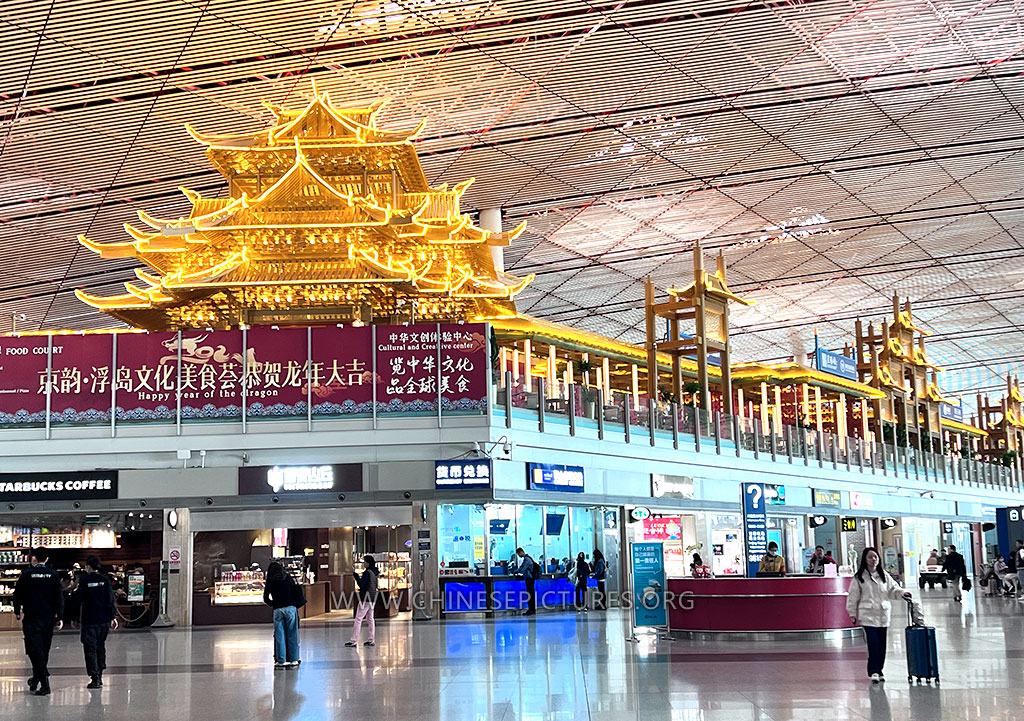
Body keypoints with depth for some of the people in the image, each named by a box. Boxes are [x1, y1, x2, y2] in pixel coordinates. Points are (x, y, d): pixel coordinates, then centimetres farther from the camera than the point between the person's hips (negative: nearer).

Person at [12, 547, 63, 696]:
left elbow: (18, 593, 0)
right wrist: (59, 618, 2)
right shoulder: (53, 575, 1)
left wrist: (17, 611, 16)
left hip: (31, 618, -3)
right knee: (44, 649, 16)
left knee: (35, 650, -4)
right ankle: (36, 680, 29)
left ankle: (44, 683, -16)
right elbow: (59, 597, -1)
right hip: (48, 619, 3)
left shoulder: (27, 574, -5)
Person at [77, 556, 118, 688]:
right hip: (103, 620, 4)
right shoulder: (105, 579, 2)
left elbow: (78, 598, -1)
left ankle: (94, 677, -10)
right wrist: (113, 616, 4)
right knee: (100, 647, 16)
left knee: (90, 648, -2)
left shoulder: (84, 580, -7)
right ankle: (99, 676, 20)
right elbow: (110, 599, 1)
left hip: (89, 620, -4)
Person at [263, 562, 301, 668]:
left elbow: (266, 598, 8)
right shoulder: (288, 578, 7)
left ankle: (281, 661, 3)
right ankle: (293, 660, 5)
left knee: (279, 635, 4)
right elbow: (295, 592, 8)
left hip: (278, 610, 0)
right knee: (292, 635, 4)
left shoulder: (270, 581, 7)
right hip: (291, 608, 0)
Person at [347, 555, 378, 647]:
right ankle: (371, 640, 14)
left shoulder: (367, 572, -16)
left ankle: (353, 641, -8)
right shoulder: (375, 572, 11)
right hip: (373, 598, 9)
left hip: (365, 599, -9)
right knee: (370, 619, 13)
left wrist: (356, 576, -5)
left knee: (358, 619, -7)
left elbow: (361, 584, -19)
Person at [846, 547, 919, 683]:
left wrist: (902, 593, -9)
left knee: (882, 645, 7)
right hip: (868, 615, -4)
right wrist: (853, 614, 1)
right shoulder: (859, 577, -1)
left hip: (883, 615, 4)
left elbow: (893, 589, 11)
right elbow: (853, 596, 2)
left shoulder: (884, 575, 11)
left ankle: (879, 670, 19)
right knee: (874, 644, -12)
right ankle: (874, 672, -7)